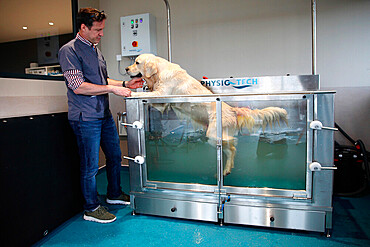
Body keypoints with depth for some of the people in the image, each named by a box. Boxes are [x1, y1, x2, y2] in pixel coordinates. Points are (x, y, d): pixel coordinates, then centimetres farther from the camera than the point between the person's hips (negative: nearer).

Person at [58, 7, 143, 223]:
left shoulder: (96, 51, 17)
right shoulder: (69, 50, -9)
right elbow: (78, 86, -19)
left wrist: (125, 84, 9)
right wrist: (113, 88, -19)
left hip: (104, 114, 9)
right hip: (86, 118, -8)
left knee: (115, 156, 17)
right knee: (91, 166, 1)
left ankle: (115, 194, 36)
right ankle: (92, 208, 20)